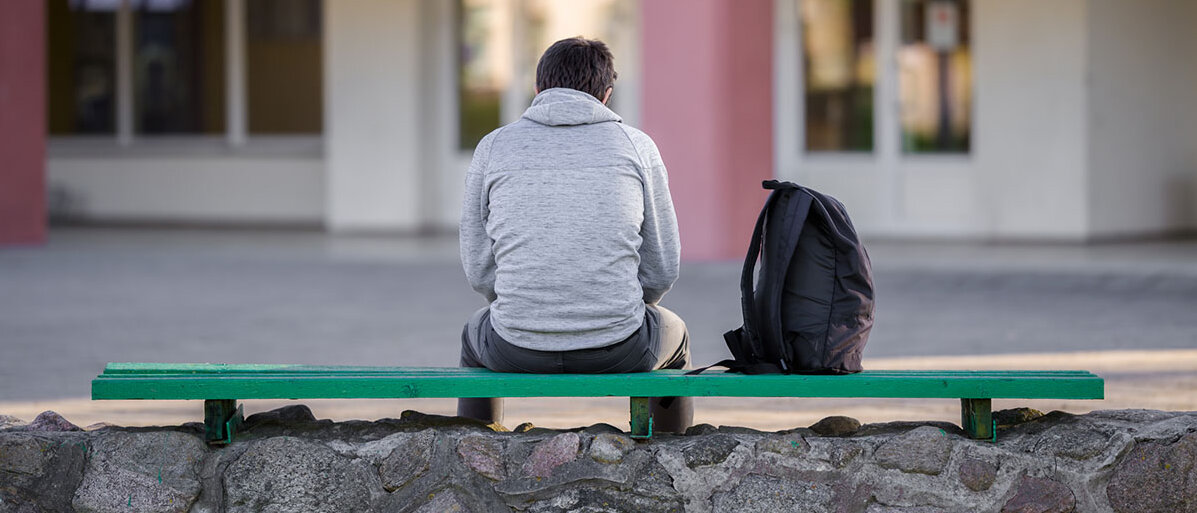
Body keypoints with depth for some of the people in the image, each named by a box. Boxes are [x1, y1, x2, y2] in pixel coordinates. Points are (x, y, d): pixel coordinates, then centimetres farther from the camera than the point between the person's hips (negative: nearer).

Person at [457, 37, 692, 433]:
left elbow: (480, 269, 6)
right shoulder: (636, 146, 3)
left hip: (517, 350, 1)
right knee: (673, 334, 36)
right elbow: (661, 270, 5)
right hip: (618, 350, -1)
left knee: (476, 337, 38)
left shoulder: (494, 147, 4)